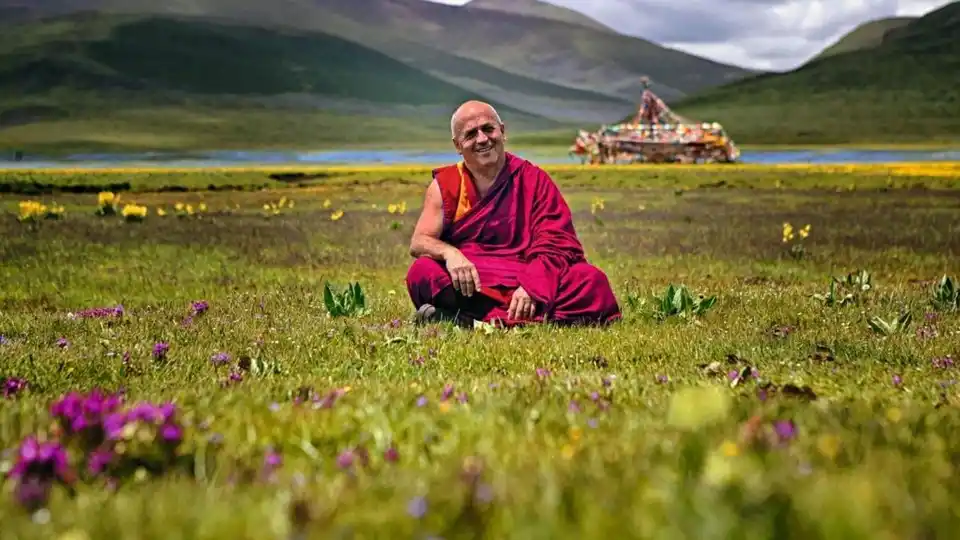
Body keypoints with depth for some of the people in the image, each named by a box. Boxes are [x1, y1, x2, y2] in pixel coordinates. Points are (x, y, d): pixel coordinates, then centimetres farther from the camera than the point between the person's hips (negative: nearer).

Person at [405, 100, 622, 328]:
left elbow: (556, 243, -1)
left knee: (592, 280, -26)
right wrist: (449, 252, -25)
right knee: (422, 272, -30)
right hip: (471, 283, 0)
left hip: (526, 281, 1)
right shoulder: (445, 185, 10)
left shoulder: (535, 180, 9)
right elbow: (419, 242, 0)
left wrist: (532, 285, -21)